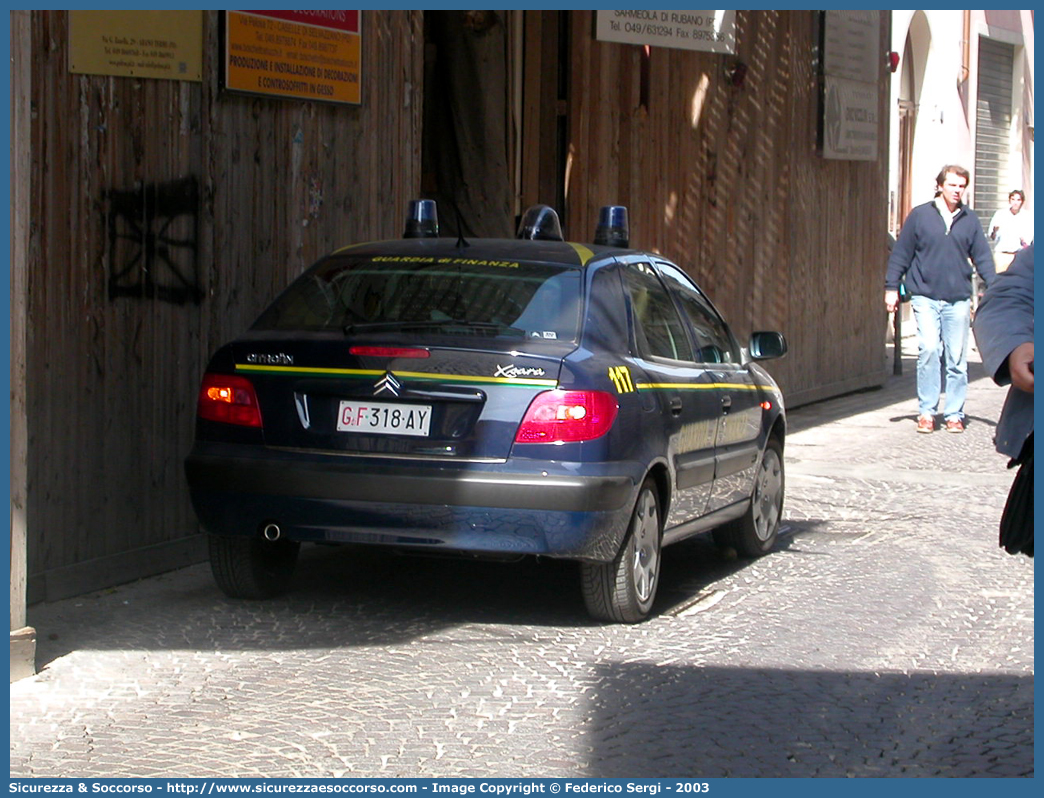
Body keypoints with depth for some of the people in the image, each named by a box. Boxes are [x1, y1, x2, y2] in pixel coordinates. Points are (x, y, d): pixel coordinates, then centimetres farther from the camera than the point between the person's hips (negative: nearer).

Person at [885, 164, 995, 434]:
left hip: (958, 299, 2)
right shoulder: (920, 215, 3)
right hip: (926, 297, -2)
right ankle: (926, 412, -6)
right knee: (928, 350, -15)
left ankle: (954, 414, 11)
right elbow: (901, 253, 6)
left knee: (957, 357, 3)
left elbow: (982, 257, 12)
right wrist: (891, 287, 3)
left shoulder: (970, 219, 9)